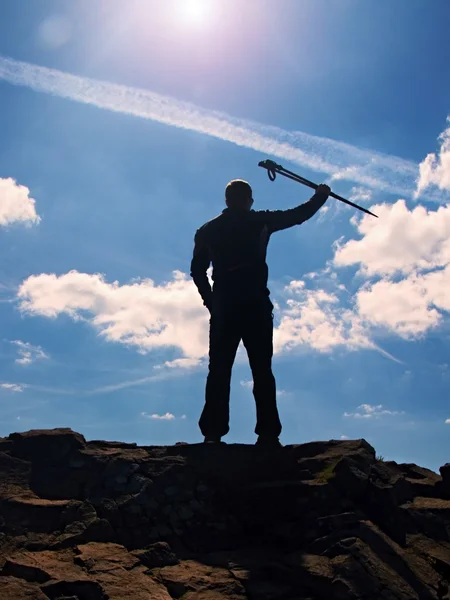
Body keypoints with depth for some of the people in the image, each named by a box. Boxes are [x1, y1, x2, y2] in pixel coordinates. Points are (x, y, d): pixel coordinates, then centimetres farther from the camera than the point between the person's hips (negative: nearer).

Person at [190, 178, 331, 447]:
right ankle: (268, 434, -4)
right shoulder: (260, 222, 5)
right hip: (256, 306, -2)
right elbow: (299, 215, 12)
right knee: (262, 371, 1)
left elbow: (197, 270, 9)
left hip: (223, 307, 2)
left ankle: (213, 433, -5)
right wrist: (320, 196, 29)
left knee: (219, 371, 2)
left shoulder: (208, 230, 12)